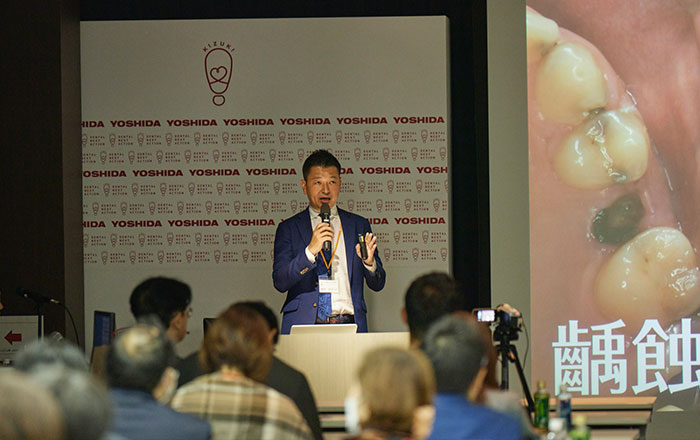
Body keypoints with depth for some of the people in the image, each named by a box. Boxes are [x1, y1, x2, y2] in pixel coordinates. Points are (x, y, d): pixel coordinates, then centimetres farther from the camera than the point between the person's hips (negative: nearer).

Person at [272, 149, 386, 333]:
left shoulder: (359, 225, 15)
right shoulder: (289, 228, 10)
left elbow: (377, 284, 14)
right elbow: (280, 282, -2)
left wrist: (369, 262, -8)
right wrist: (310, 251, -15)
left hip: (349, 325, 2)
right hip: (304, 326, -1)